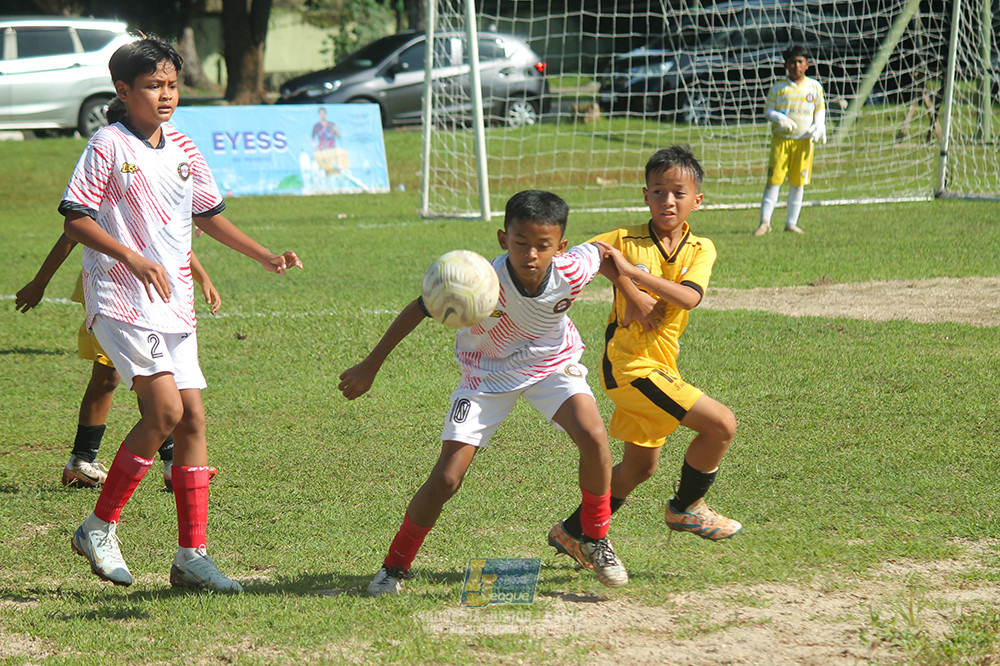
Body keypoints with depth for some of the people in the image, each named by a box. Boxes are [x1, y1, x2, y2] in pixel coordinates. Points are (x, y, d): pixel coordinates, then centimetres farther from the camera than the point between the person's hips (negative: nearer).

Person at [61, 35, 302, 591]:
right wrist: (132, 258, -23)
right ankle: (100, 528, -3)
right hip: (121, 300, -7)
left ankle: (192, 555, 7)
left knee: (193, 418, 2)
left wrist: (266, 257, 17)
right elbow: (75, 220, -11)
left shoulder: (184, 150, 11)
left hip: (174, 303, 7)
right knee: (165, 409, -18)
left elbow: (209, 214, 23)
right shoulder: (108, 146, -8)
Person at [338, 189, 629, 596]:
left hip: (552, 363, 2)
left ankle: (594, 540, 0)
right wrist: (370, 367, -16)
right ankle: (395, 566, 13)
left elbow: (602, 250, -3)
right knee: (446, 478, -10)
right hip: (488, 372, -2)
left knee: (593, 436, -24)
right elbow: (419, 309, -22)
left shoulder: (574, 270, -29)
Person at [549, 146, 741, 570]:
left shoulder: (700, 250, 1)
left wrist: (632, 273, -26)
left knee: (640, 466, 17)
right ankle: (686, 507, 6)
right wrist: (630, 294, -16)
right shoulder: (626, 240, -7)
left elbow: (689, 297, -16)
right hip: (629, 365, -6)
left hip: (660, 367, 6)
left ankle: (573, 533, 31)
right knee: (722, 424, -13)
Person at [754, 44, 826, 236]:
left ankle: (791, 222, 14)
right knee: (774, 180, -7)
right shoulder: (778, 88, 1)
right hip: (781, 139, -2)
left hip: (804, 141, 2)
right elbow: (768, 110, 4)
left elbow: (820, 109, 16)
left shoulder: (815, 87, 6)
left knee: (798, 182, 5)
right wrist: (779, 118, -16)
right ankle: (765, 222, -3)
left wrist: (819, 126, -1)